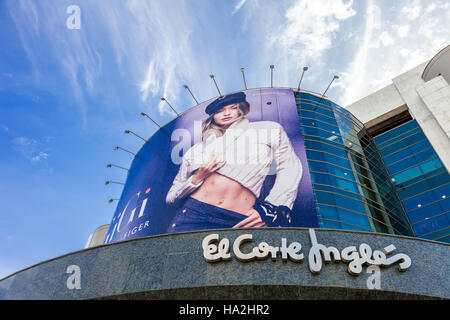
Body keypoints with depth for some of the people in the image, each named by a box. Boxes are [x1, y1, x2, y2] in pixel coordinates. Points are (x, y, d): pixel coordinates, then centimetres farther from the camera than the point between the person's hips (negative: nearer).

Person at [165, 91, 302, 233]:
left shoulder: (268, 130, 15)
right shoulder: (196, 149, 16)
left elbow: (289, 168, 11)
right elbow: (170, 198, 15)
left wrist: (272, 208, 0)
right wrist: (196, 179, -3)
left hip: (240, 221, 0)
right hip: (194, 214, 1)